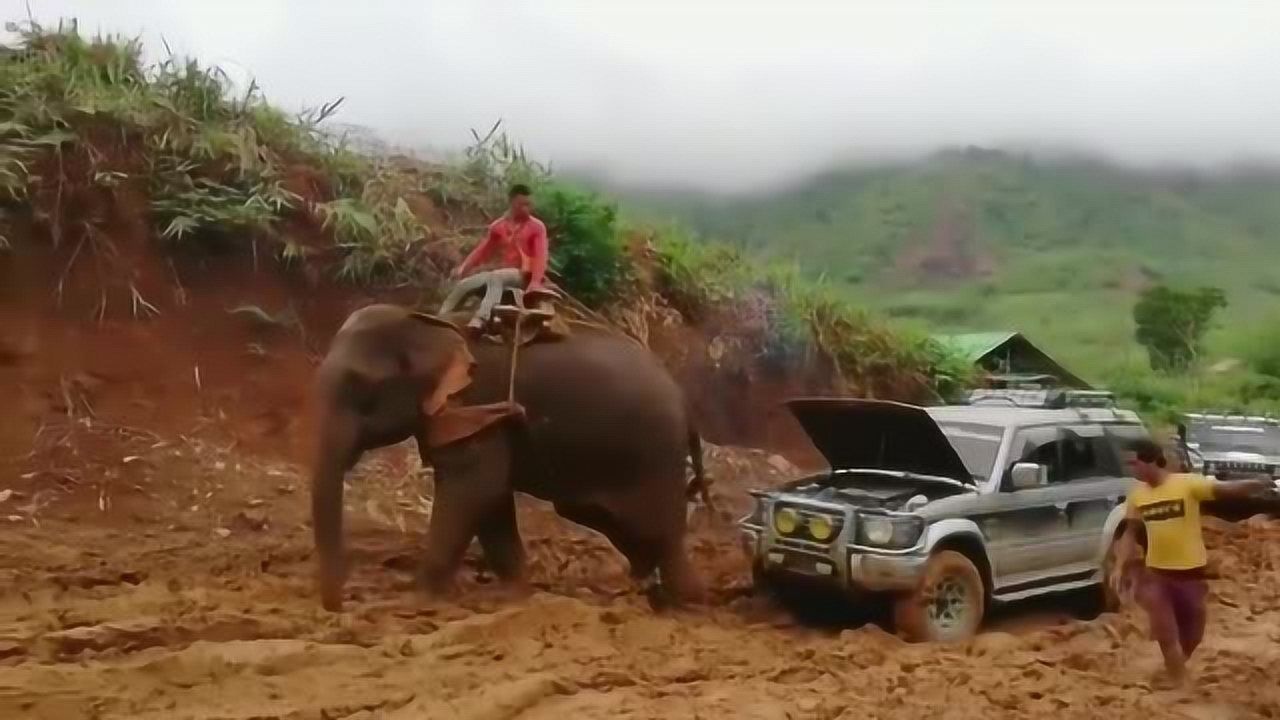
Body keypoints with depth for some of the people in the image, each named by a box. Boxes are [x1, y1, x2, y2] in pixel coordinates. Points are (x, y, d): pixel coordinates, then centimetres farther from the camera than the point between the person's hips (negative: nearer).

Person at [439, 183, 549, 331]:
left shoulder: (537, 227, -2)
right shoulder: (498, 226, 11)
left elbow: (540, 256, -13)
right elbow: (482, 250, 9)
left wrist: (536, 281, -29)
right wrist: (463, 267, -7)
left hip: (522, 275, -5)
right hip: (500, 273, 5)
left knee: (496, 277, -37)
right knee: (464, 284, -13)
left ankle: (479, 320, -54)